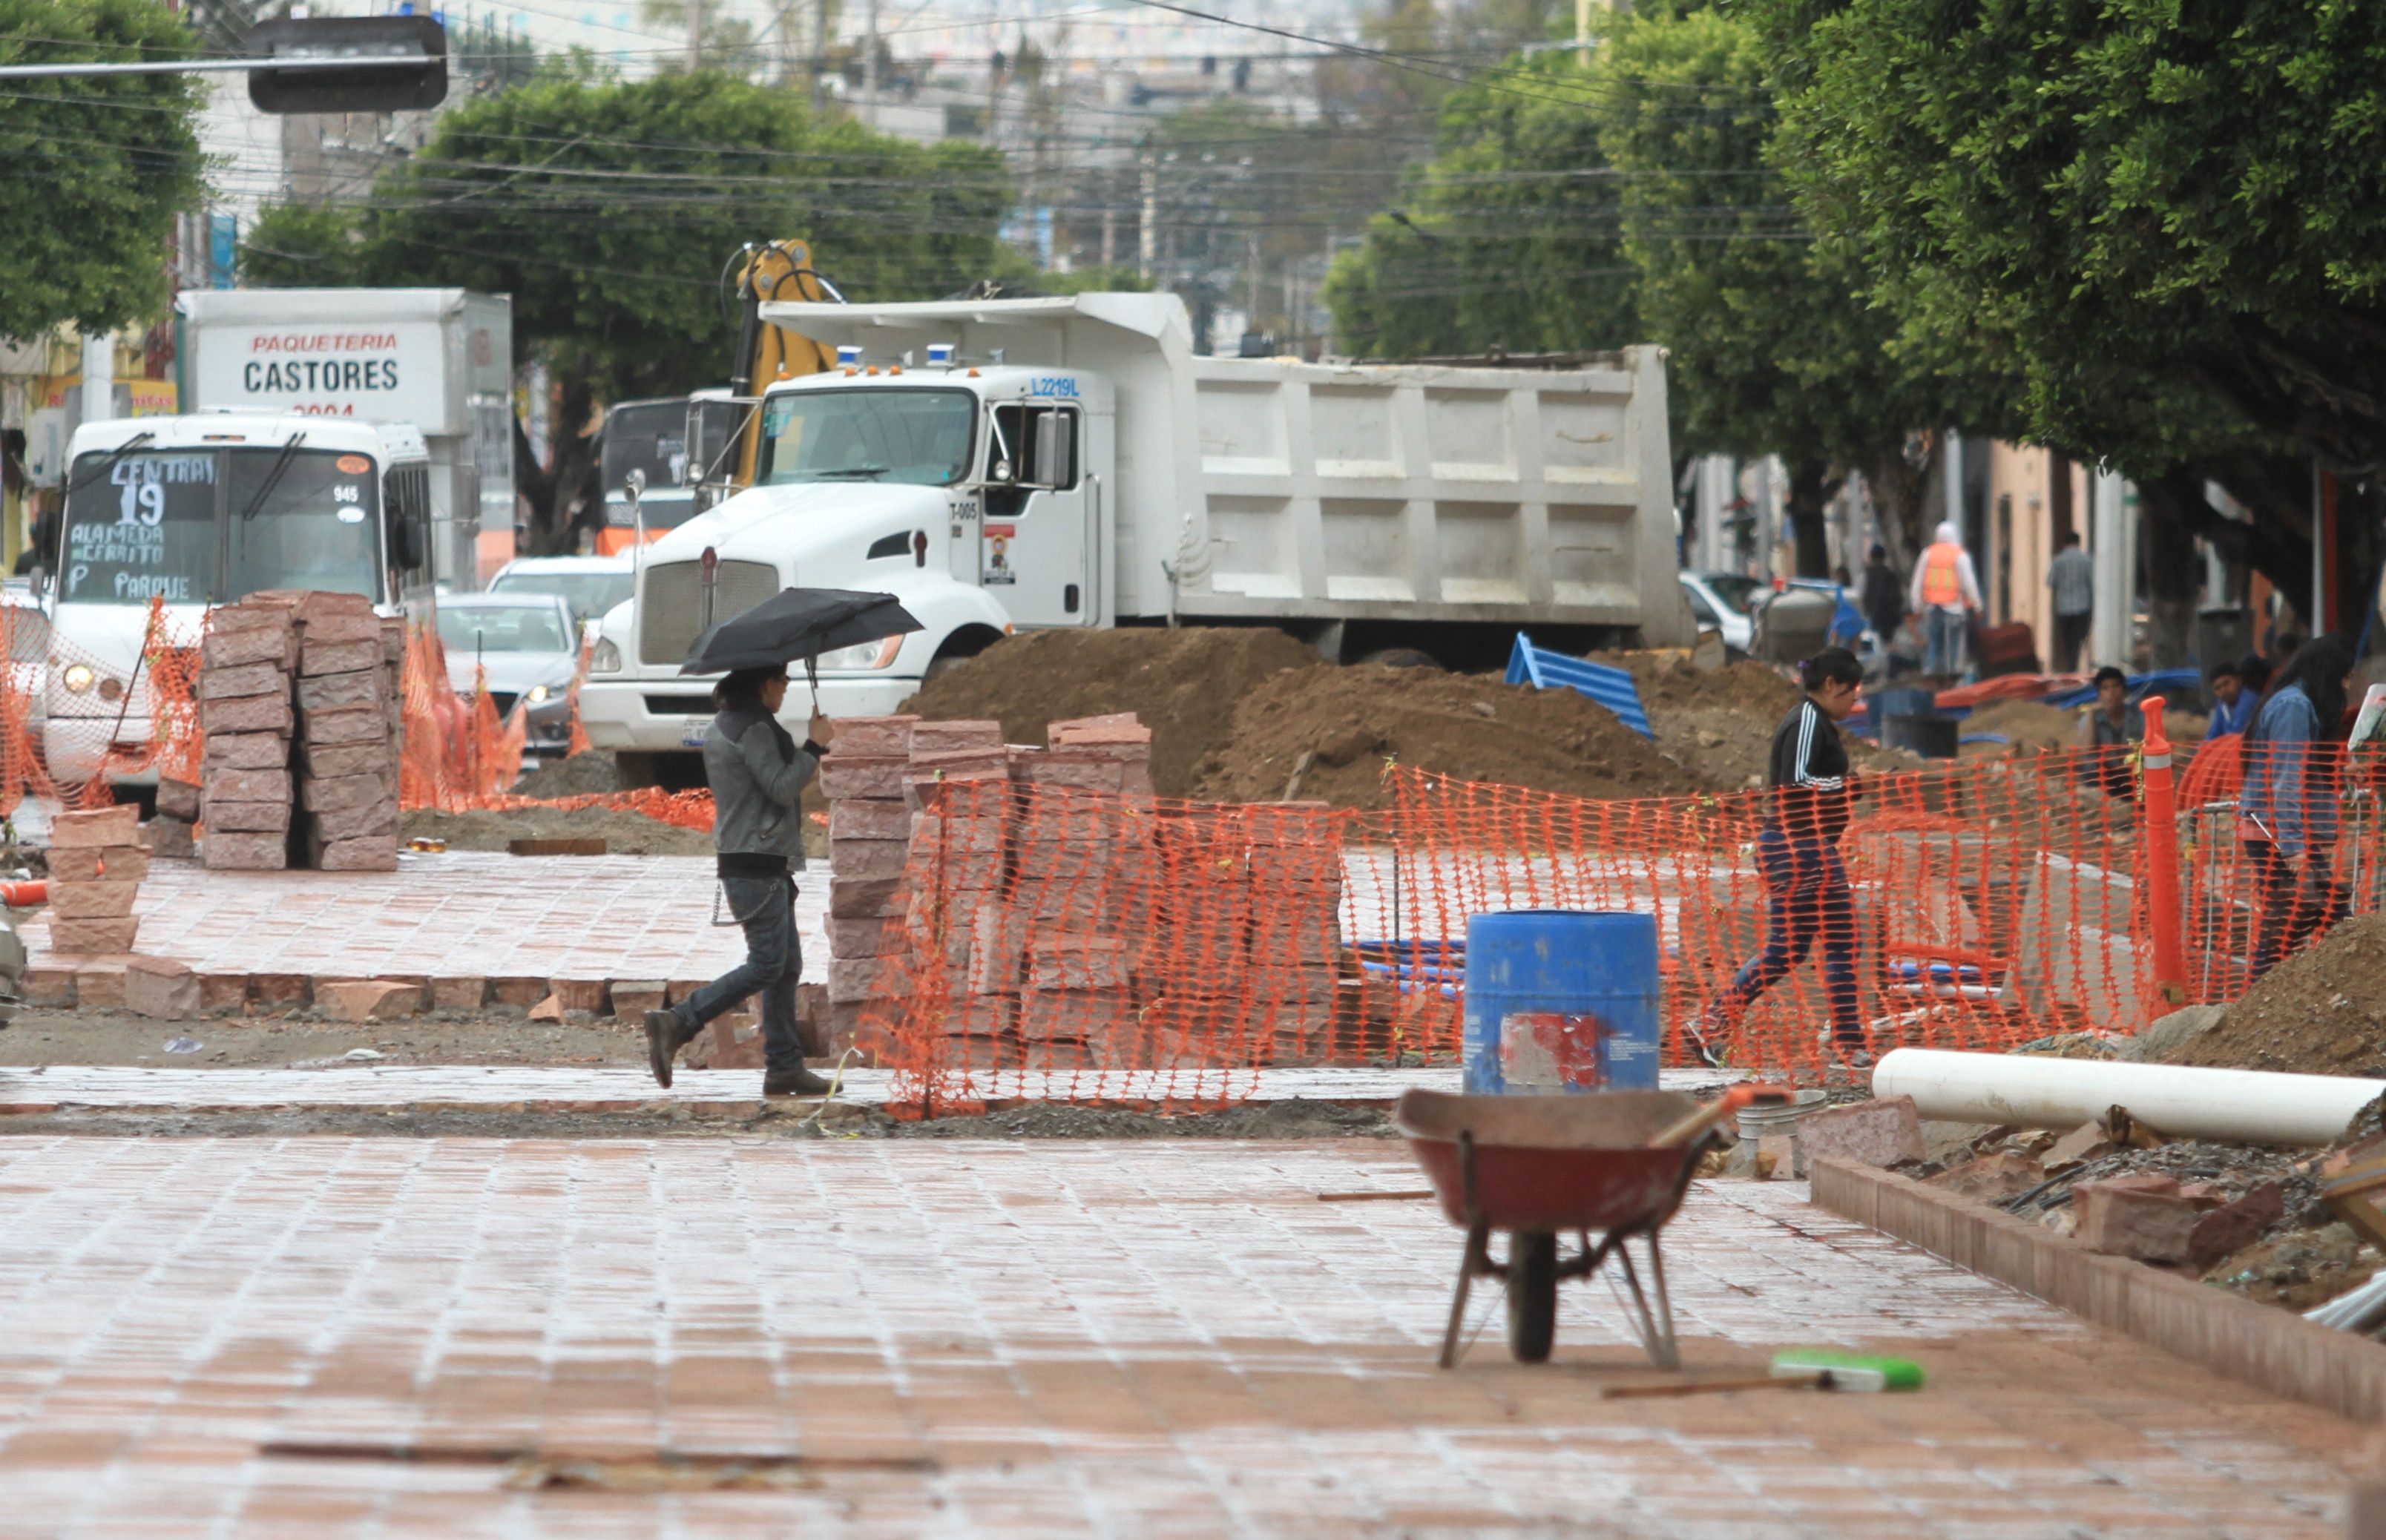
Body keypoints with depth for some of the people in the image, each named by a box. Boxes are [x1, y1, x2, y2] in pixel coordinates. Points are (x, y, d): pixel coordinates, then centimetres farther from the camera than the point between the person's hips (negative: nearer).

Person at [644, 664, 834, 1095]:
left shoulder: (720, 729, 17)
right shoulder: (754, 729, -14)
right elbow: (782, 788, -18)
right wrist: (814, 746, -9)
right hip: (757, 866, -11)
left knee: (787, 966, 10)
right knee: (766, 965, -11)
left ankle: (785, 1066, 9)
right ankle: (677, 1023, -16)